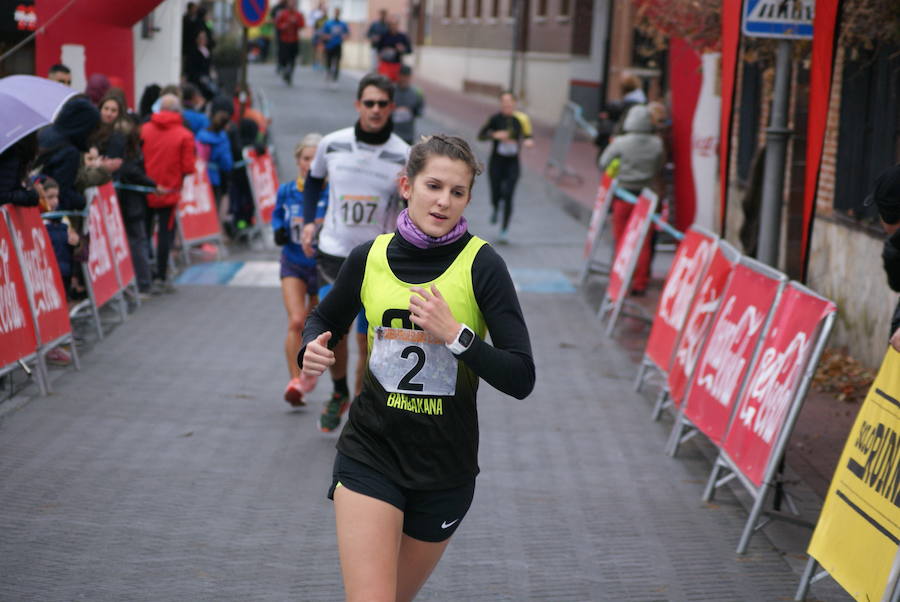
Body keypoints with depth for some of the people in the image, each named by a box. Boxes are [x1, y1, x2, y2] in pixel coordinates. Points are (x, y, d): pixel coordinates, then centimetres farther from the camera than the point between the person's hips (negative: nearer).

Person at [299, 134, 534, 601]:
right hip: (370, 453, 1)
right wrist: (313, 351, -5)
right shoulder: (368, 257, -3)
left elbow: (521, 379, -16)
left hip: (445, 469, 0)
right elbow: (323, 321, 17)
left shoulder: (481, 265, -11)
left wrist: (455, 333, -27)